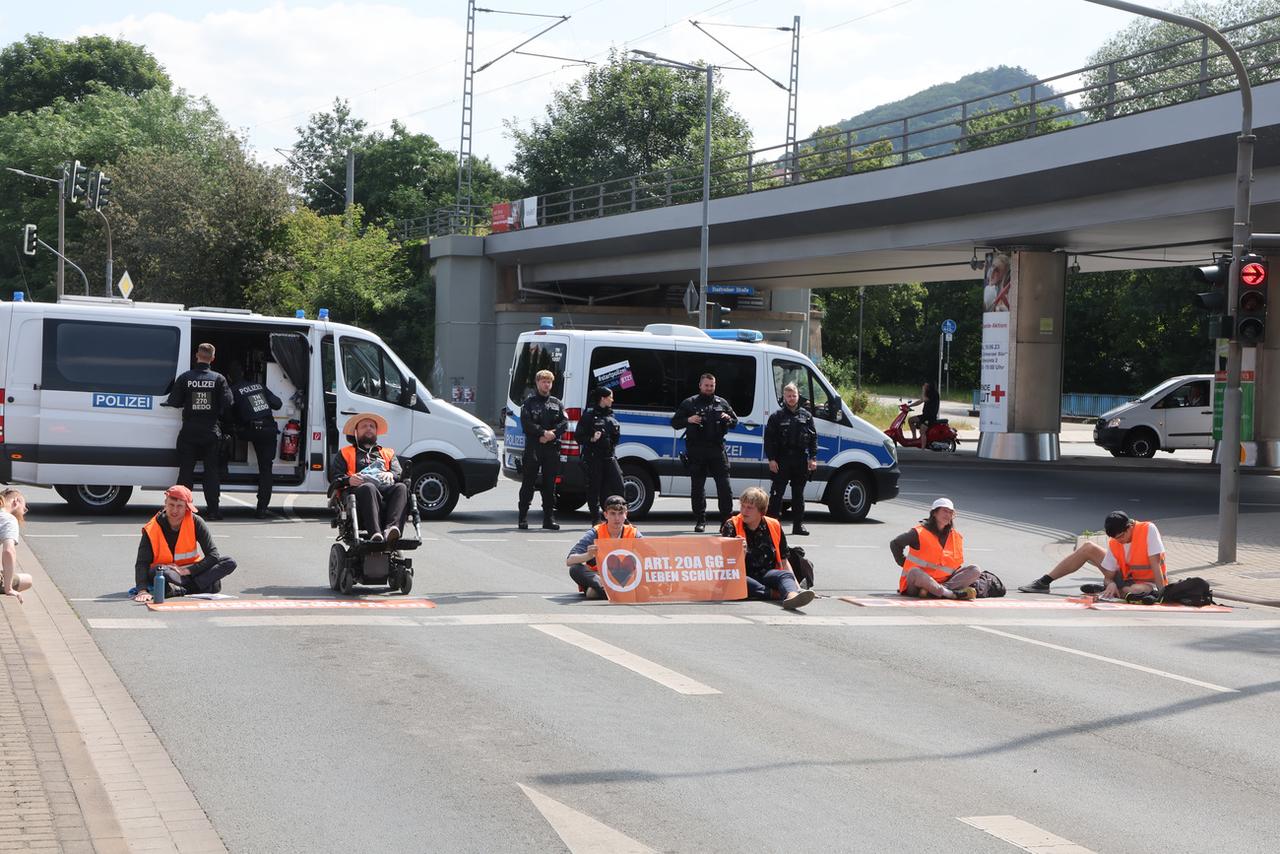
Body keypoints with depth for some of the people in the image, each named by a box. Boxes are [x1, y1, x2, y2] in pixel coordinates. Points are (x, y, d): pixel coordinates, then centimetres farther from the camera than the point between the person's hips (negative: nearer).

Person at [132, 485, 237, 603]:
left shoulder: (195, 522, -10)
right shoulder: (151, 529, -14)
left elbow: (213, 555, -13)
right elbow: (142, 563, -23)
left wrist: (186, 570, -23)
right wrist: (142, 591, -40)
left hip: (190, 570, 3)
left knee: (230, 563, -19)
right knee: (158, 571, -38)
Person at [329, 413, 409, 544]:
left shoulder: (388, 453, 38)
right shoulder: (344, 454, 31)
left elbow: (400, 474, 20)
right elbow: (334, 478, 15)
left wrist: (391, 475, -5)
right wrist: (348, 480, -9)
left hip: (386, 488, 2)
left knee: (402, 488, -34)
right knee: (368, 488, -41)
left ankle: (391, 528, -57)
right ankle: (375, 533, -60)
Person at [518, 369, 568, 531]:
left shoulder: (557, 403, 16)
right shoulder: (529, 402, 5)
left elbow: (564, 423, 6)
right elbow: (526, 423, -7)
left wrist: (552, 434, -11)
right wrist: (544, 432, -15)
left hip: (552, 447, 3)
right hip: (533, 447, -3)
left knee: (550, 484, 5)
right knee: (529, 483, -2)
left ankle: (549, 518, 9)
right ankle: (523, 518, 0)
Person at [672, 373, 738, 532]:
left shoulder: (722, 403, 14)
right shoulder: (689, 403, 8)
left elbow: (735, 421, 20)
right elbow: (674, 422, 8)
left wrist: (728, 419, -4)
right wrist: (688, 420, -12)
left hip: (717, 449, 1)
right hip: (696, 451, -1)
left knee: (724, 485, -4)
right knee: (697, 486, 3)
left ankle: (727, 519, 1)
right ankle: (700, 521, 11)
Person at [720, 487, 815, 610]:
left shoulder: (774, 526, 10)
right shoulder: (732, 525, 4)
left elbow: (783, 561, 14)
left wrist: (796, 585, 3)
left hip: (768, 574, 2)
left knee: (786, 575, -30)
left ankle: (791, 596, -64)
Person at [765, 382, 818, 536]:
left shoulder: (806, 416, 9)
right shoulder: (777, 417, 3)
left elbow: (813, 438, 9)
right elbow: (769, 439, 0)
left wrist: (813, 458, 1)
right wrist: (771, 459, -9)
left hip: (801, 460, 2)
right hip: (782, 460, -2)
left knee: (798, 494, 8)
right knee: (777, 493, -3)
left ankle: (798, 525, 12)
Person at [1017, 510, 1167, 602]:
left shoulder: (1148, 530, -24)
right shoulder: (1114, 544, -9)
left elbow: (1155, 564, -26)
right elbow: (1108, 576, -7)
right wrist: (1111, 584, -31)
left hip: (1148, 583, -5)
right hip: (1126, 577, 5)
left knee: (1139, 591, -45)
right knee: (1088, 548, -1)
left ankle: (1103, 590, -15)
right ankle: (1043, 582, 0)